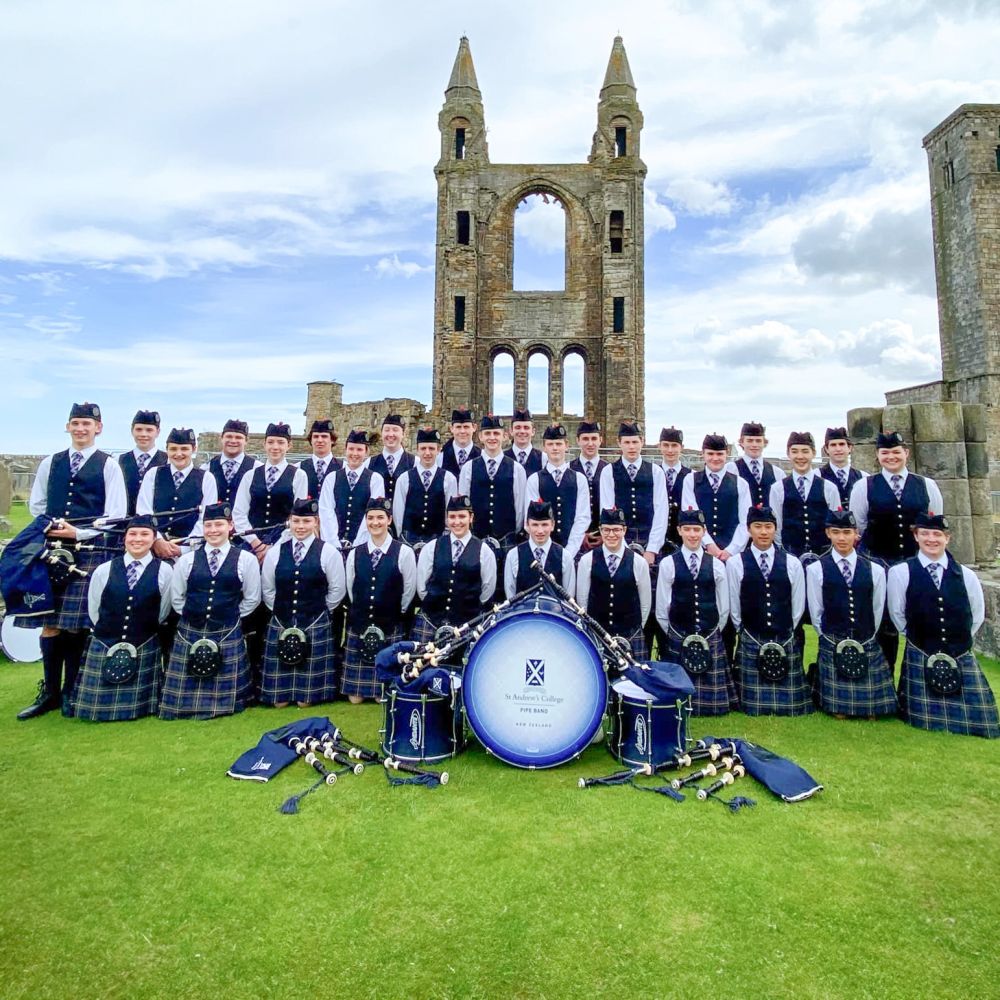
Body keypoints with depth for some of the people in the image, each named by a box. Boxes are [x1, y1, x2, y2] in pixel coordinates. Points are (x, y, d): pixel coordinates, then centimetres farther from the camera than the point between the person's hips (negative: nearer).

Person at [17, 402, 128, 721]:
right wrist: (51, 525, 2)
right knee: (49, 623, 5)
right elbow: (36, 504, 19)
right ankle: (49, 692, 18)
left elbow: (115, 516, -5)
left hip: (89, 550, -4)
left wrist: (78, 533, -13)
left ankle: (71, 694, 15)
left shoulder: (109, 466, 1)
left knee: (76, 624, 1)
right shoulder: (50, 463, 14)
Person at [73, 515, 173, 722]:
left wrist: (142, 634, 7)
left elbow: (162, 613, 2)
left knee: (138, 705, 7)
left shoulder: (164, 571, -5)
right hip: (103, 647, 2)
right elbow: (93, 611, 8)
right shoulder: (103, 570, 0)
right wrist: (107, 632, 10)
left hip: (145, 650, -2)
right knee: (100, 707, 10)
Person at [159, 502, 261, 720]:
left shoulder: (246, 559, -3)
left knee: (224, 690, 11)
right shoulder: (187, 560, 2)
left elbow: (252, 599, 4)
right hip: (190, 633, 2)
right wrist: (192, 615, 7)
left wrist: (231, 618, 4)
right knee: (188, 688, 12)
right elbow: (176, 598, 11)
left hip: (228, 635, -1)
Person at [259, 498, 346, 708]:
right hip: (280, 625, 2)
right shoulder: (275, 552, 3)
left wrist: (319, 612, 5)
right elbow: (267, 590, 12)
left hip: (316, 626, -2)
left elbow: (337, 590, 2)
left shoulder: (328, 552, -5)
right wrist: (280, 611, 8)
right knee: (279, 700, 9)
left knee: (306, 701, 5)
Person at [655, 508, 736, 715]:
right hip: (678, 639, -1)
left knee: (710, 684, 8)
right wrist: (672, 634, 3)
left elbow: (724, 606, 9)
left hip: (711, 639, 2)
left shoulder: (716, 564, 3)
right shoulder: (668, 564, -2)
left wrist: (715, 632, 8)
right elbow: (661, 607, 1)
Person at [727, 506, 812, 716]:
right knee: (754, 704, 7)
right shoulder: (735, 564, -6)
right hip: (751, 642, -1)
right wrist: (746, 632, 5)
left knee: (788, 702, 12)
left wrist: (787, 633, 8)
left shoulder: (792, 563, 0)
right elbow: (733, 606, 1)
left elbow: (798, 606, 7)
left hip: (786, 643, 2)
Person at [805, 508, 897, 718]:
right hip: (832, 648, -2)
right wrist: (831, 640, 4)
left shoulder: (875, 570, 1)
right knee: (838, 711, 2)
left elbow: (877, 611, 9)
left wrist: (866, 638, 11)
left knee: (871, 709, 7)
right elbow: (816, 613, 1)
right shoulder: (815, 570, -5)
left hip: (868, 647, 2)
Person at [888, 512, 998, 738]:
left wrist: (959, 641, 11)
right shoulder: (900, 572, -8)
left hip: (962, 660, 3)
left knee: (974, 721, 7)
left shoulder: (966, 575, 0)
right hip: (920, 658, -2)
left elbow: (978, 614, 14)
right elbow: (897, 614, 1)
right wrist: (919, 638, 4)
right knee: (927, 721, 0)